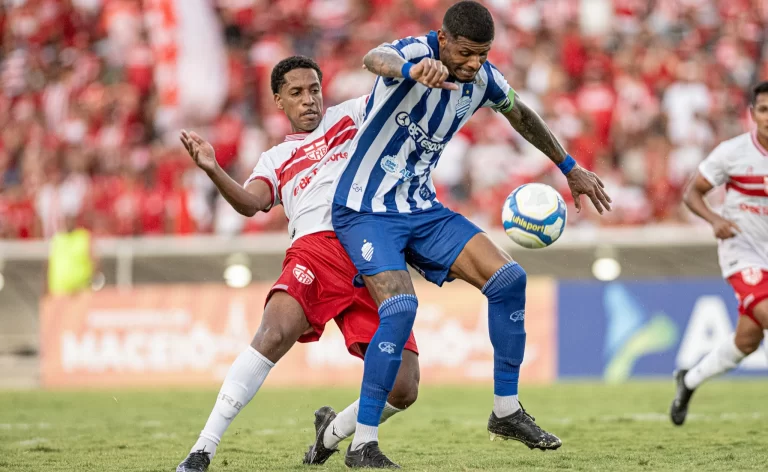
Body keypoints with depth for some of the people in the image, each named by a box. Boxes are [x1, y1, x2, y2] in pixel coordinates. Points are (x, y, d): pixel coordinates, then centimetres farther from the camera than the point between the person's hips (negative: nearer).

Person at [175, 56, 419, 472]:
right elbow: (250, 203, 5)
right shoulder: (276, 160, 24)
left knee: (403, 389, -9)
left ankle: (332, 432, 22)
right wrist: (213, 171, -14)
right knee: (274, 334, -32)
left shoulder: (351, 115, 27)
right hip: (316, 248, -1)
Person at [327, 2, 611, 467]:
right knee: (401, 307, -26)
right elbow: (375, 59, -47)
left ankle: (506, 411, 8)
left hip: (423, 209, 7)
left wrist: (570, 168, 26)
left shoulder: (483, 79, -2)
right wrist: (412, 70, -71)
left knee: (509, 277, -7)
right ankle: (363, 445, -16)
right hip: (367, 210, -6)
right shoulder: (414, 52, -21)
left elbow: (521, 114, 21)